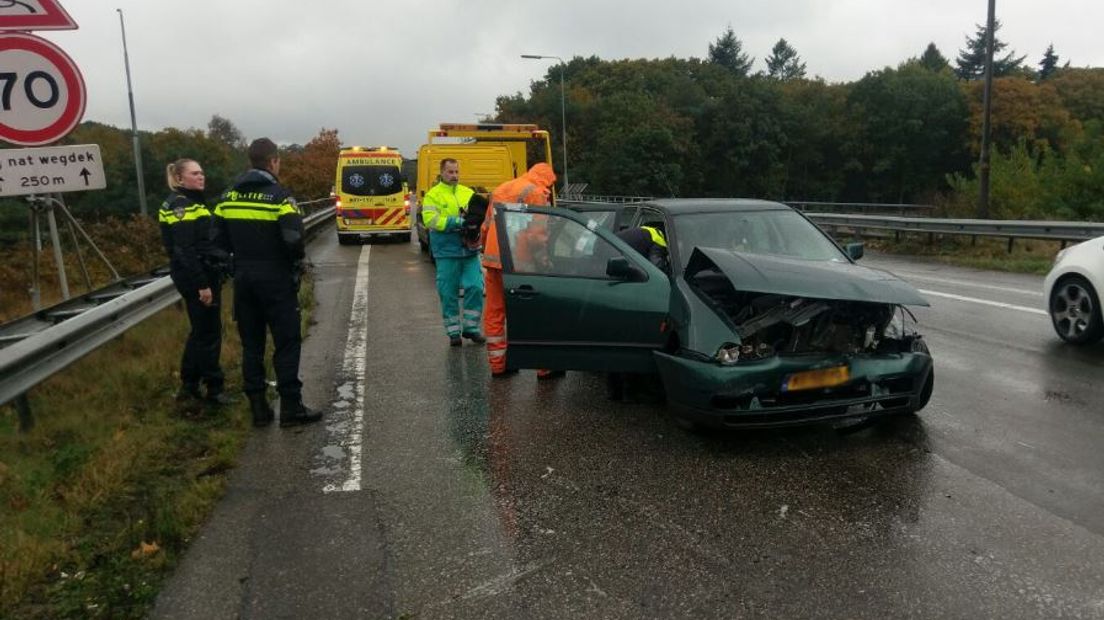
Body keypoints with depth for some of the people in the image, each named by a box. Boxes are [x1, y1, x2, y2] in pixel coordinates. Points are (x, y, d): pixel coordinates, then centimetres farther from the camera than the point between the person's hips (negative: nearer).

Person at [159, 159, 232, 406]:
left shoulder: (192, 202, 16)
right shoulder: (180, 206, -14)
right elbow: (185, 251, -22)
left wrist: (211, 278, 21)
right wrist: (202, 285, -24)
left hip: (203, 274, 10)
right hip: (196, 277, -10)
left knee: (201, 331, 16)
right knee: (209, 333, -2)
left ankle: (189, 385, 26)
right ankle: (214, 389, 7)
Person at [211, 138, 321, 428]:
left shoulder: (229, 196, 6)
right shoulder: (280, 196, -12)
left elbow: (219, 239, 5)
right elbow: (294, 240, -21)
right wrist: (297, 260, -1)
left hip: (244, 279, 6)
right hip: (276, 279, -5)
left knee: (251, 344, 12)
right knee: (287, 342, 3)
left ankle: (259, 408, 16)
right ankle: (291, 407, 4)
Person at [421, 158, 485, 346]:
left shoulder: (469, 193, 14)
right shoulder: (433, 195, 1)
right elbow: (430, 220, -13)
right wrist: (457, 222, -21)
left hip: (470, 250, 3)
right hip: (446, 252, -3)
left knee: (475, 288, -3)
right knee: (448, 293, 2)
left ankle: (470, 327, 12)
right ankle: (453, 332, 15)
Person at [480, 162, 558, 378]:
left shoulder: (500, 189, 22)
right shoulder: (537, 192, -3)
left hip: (491, 260, 7)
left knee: (493, 312, 12)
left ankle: (497, 364, 18)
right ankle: (545, 367, 3)